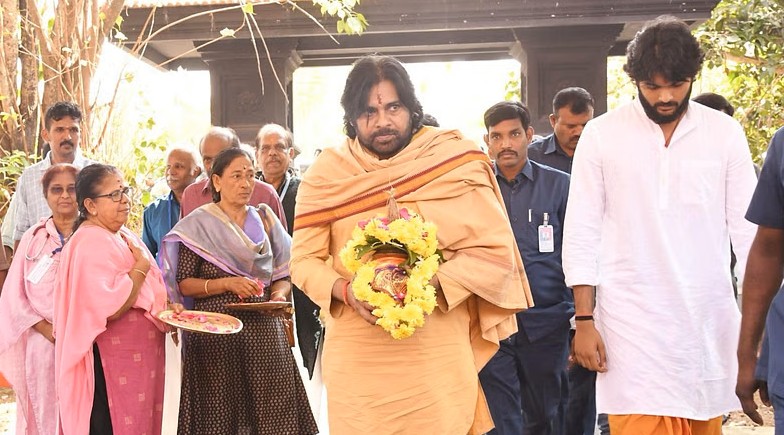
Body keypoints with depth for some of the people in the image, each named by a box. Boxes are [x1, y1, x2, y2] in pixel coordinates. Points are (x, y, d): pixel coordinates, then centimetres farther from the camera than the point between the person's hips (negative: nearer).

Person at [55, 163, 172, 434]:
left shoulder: (124, 237, 12)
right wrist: (141, 266, -17)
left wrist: (168, 310, 7)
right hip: (110, 366, -9)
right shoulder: (91, 244, -17)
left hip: (141, 359, 10)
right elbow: (109, 309, -26)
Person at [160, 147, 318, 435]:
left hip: (263, 328, 3)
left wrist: (279, 294, -7)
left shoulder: (264, 220, 12)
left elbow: (281, 274, 14)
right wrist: (227, 283, -16)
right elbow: (183, 284, -4)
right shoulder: (198, 224, 1)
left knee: (273, 407, -5)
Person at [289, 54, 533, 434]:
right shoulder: (325, 174, 3)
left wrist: (430, 284, -19)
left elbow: (495, 251, -5)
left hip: (439, 354, -1)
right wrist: (347, 291, -17)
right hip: (355, 357, 1)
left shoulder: (454, 161, -3)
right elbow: (304, 260, 3)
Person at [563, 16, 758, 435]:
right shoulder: (601, 134, 0)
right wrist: (584, 320, -3)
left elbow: (748, 229, 6)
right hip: (633, 322, -2)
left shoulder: (725, 133, 4)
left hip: (708, 320, 2)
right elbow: (581, 235, 1)